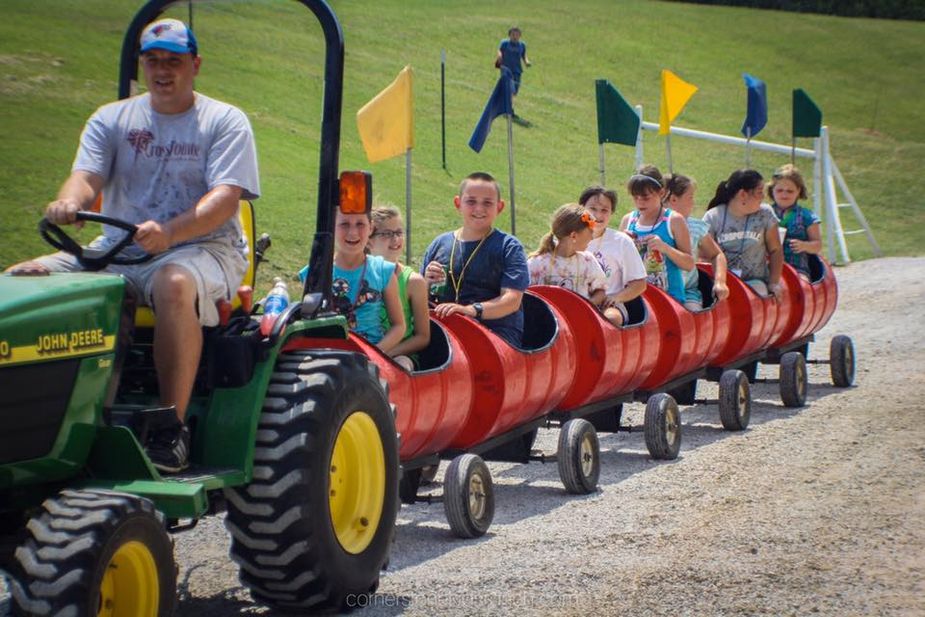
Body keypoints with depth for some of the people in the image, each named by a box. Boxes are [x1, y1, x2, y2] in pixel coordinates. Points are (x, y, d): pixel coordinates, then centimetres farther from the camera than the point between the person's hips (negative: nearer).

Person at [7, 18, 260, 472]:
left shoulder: (225, 122, 4)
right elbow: (87, 176, -1)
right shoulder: (112, 120, 15)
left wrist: (169, 232, -31)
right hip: (117, 250, 5)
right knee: (22, 279, -17)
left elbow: (225, 197, -11)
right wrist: (70, 202, -28)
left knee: (173, 284, -41)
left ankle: (171, 430, -37)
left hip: (200, 248, -4)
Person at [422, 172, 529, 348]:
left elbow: (512, 300, -7)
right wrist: (427, 283, -1)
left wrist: (472, 310, -21)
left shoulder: (509, 247, 5)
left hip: (497, 332, -3)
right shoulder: (440, 244, 16)